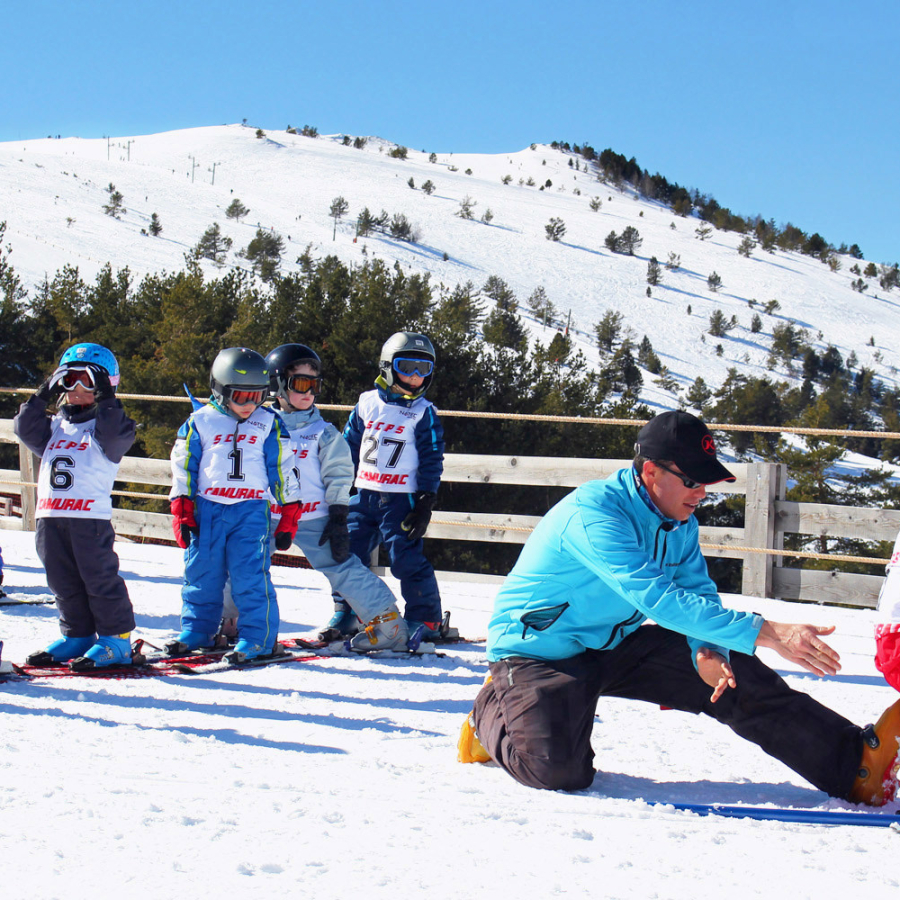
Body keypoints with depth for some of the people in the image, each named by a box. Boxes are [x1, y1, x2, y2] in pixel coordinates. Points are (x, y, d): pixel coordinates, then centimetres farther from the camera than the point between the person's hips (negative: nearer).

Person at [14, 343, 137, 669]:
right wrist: (42, 397, 0)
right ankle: (77, 636, 22)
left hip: (91, 516, -6)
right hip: (50, 517, 6)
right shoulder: (54, 426, 19)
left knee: (100, 579, -4)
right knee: (64, 583, 11)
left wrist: (107, 401, -16)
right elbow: (26, 429, 8)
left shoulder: (105, 425, 3)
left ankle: (116, 639, 2)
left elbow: (118, 435, -16)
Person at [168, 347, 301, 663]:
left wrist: (288, 517, 5)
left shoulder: (269, 423, 5)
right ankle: (196, 631, 23)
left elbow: (283, 469, 8)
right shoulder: (200, 422, 5)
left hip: (251, 510, -2)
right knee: (201, 574, 7)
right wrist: (182, 514, 4)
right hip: (207, 509, 2)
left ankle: (258, 638, 0)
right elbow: (183, 468, 8)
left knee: (250, 576, -7)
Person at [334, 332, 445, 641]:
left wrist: (426, 503, -8)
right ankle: (344, 613, 23)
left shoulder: (424, 412, -2)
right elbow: (349, 445, 15)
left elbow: (432, 460, -2)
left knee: (407, 559, -9)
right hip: (362, 493, 4)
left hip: (400, 497, -4)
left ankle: (425, 619, 4)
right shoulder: (367, 402, 7)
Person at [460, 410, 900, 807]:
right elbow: (658, 598, -40)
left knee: (735, 677, -10)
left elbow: (699, 593, 0)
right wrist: (763, 632, -44)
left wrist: (708, 650, -25)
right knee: (558, 771, -28)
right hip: (538, 648, -7)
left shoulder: (680, 522, -2)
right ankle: (493, 713, 5)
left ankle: (855, 765, -11)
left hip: (617, 644, 7)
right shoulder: (592, 514, -31)